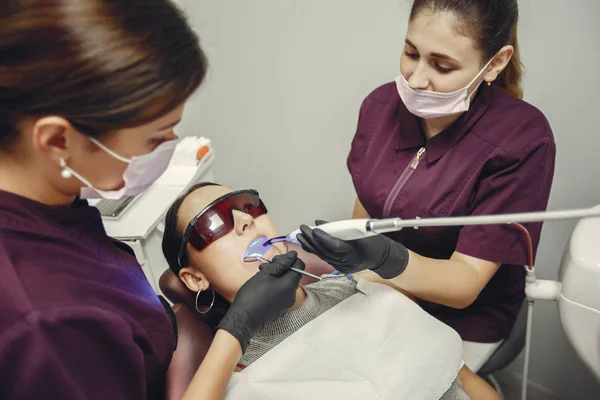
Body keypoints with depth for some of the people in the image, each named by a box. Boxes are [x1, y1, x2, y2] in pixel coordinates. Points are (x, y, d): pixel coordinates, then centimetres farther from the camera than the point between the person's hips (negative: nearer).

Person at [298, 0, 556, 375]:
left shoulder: (522, 140, -23)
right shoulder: (381, 105, -10)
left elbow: (466, 283, -24)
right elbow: (365, 211, 4)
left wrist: (385, 257, -39)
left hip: (460, 320, -4)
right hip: (380, 291, 4)